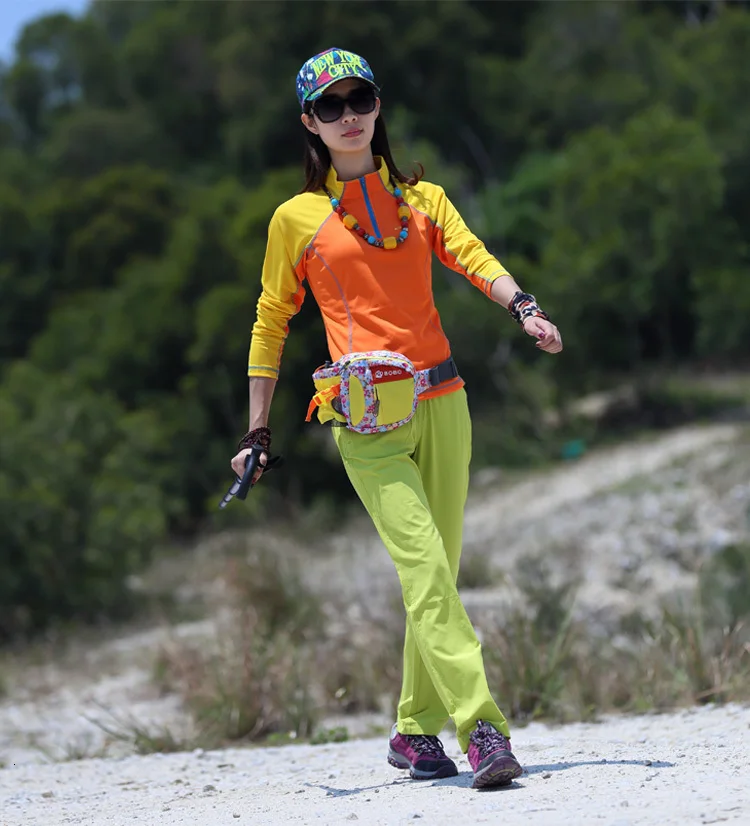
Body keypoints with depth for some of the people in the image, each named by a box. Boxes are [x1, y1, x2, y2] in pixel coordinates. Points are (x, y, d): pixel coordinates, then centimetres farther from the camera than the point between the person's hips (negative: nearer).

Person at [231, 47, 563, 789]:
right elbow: (270, 324, 14)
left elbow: (473, 257, 0)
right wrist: (258, 431, 10)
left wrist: (524, 307, -21)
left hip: (441, 404, 4)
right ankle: (482, 728, -25)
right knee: (425, 566, -17)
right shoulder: (297, 218, 9)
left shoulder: (422, 198, 16)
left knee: (438, 572, 5)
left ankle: (417, 729, 18)